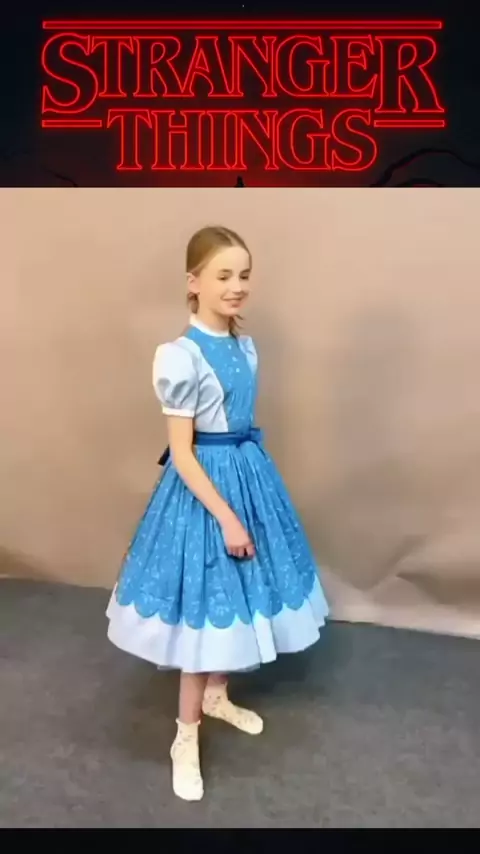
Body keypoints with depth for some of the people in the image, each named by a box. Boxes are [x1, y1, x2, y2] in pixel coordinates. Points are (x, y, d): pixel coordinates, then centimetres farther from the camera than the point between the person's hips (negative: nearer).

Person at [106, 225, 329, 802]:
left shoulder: (246, 348, 4)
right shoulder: (181, 356, -19)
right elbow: (181, 453, -18)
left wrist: (243, 507, 18)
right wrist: (226, 517, -19)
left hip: (249, 474, 7)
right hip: (205, 485, -7)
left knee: (235, 600, 19)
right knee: (205, 610, 3)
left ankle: (217, 697, 43)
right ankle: (186, 739, 23)